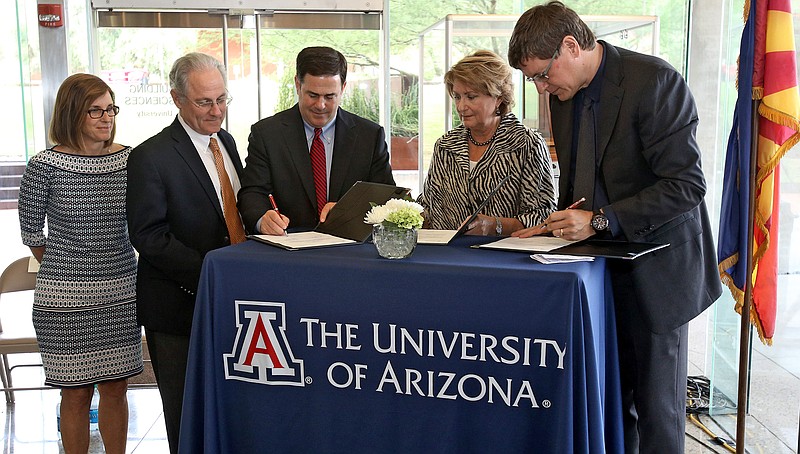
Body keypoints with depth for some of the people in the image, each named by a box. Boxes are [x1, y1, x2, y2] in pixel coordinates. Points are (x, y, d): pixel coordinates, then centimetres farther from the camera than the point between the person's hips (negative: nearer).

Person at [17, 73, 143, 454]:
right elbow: (31, 231, 3)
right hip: (65, 299, -3)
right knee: (76, 393, 6)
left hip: (121, 292, 3)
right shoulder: (45, 166, -8)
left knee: (115, 388, 12)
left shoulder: (130, 160, 1)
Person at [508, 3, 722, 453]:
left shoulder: (655, 81, -16)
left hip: (654, 271, -6)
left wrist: (600, 220, -23)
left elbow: (686, 184, -20)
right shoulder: (563, 96, 7)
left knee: (656, 407, 3)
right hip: (600, 266, 6)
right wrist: (558, 225, 2)